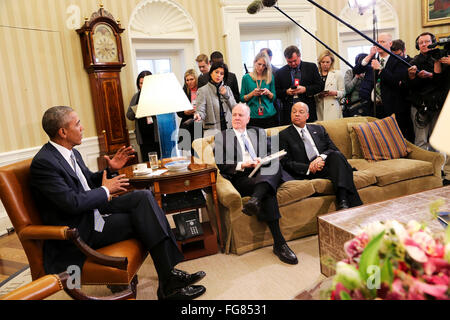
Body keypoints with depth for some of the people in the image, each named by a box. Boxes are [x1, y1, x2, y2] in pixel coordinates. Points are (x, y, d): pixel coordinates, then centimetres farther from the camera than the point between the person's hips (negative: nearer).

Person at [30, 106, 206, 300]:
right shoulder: (44, 162, -19)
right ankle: (168, 286, -5)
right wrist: (105, 190, -12)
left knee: (144, 197, -10)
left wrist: (110, 170, 4)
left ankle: (169, 272, -10)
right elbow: (72, 203, -25)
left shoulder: (70, 153, 9)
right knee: (144, 218, -16)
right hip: (79, 233, -9)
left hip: (94, 210, 9)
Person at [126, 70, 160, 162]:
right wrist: (136, 112, -5)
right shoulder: (136, 97, 16)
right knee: (146, 162, 4)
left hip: (158, 135, -3)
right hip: (143, 137, 4)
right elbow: (129, 115, 15)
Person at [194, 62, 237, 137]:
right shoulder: (203, 90, 0)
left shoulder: (227, 89, 15)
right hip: (212, 130, -4)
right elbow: (200, 110, -9)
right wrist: (198, 116, -32)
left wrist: (226, 96, -4)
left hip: (228, 128, 4)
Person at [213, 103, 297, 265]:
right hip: (241, 179, -3)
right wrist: (242, 165, -9)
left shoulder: (259, 133, 27)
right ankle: (279, 243, -35)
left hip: (266, 174, 3)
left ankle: (255, 200, -50)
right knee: (268, 193, -33)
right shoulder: (221, 137, 18)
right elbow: (221, 165, 5)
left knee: (275, 164, -32)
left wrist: (262, 161, -6)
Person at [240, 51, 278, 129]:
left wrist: (268, 93, -10)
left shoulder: (270, 77, 8)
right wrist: (252, 94, -13)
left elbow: (274, 98, 10)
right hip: (253, 116, -1)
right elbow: (242, 98, 3)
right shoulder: (246, 78, 3)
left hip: (270, 116, 2)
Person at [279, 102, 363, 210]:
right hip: (308, 173, -4)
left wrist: (321, 157, -13)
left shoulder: (318, 129, 23)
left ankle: (343, 201, -44)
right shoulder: (284, 135, 10)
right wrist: (308, 167, -16)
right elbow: (286, 163, -1)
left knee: (336, 155, -31)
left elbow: (334, 149, 11)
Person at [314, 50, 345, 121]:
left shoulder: (337, 74, 7)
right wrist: (318, 95, -8)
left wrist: (334, 93, -13)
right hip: (319, 108, 2)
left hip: (333, 108, -1)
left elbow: (343, 92, 5)